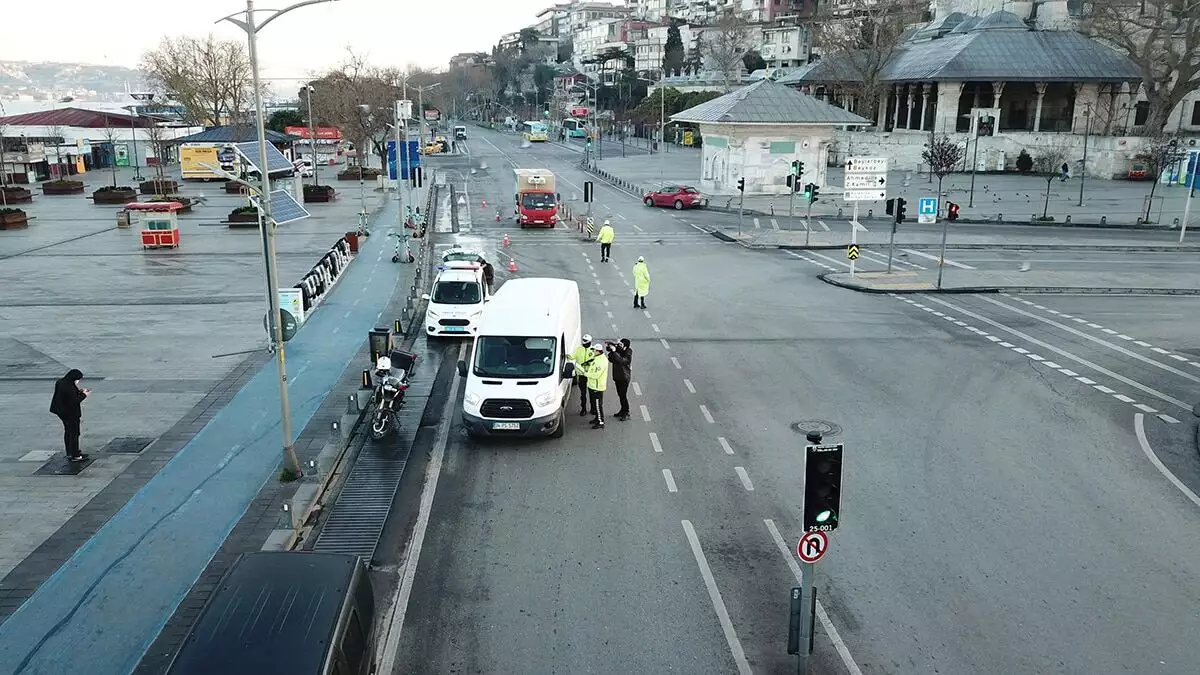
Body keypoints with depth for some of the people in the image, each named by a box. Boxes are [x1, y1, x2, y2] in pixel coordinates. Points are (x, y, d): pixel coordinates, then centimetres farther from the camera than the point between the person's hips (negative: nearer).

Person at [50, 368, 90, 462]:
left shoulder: (61, 382, 1)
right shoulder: (69, 388, -28)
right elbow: (74, 401, -24)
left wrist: (79, 391, 3)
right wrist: (84, 395, -15)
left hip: (63, 412, 10)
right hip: (71, 414, -10)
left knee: (67, 431, 20)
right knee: (74, 433, 1)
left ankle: (69, 453, 30)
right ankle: (75, 456, 8)